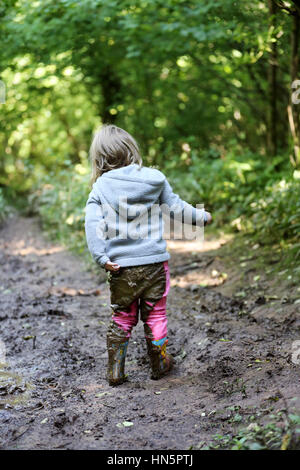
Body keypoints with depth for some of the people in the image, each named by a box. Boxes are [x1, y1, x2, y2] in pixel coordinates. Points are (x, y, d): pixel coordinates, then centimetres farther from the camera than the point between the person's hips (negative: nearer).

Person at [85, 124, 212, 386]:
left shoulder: (101, 186, -2)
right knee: (155, 314, 13)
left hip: (120, 266, 1)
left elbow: (92, 223, -10)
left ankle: (115, 371, 19)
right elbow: (176, 207, 6)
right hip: (153, 262, -1)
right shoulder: (154, 179, -2)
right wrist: (201, 217, 22)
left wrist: (101, 258, -10)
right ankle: (159, 365, 27)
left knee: (121, 318, 15)